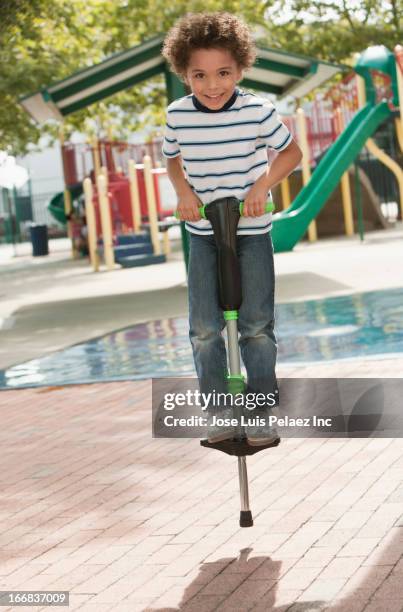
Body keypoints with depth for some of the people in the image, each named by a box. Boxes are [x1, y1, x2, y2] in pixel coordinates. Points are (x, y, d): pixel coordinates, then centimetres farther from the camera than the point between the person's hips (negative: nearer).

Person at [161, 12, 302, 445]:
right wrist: (184, 191, -7)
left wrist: (263, 185, -14)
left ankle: (261, 410, 13)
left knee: (257, 325, 1)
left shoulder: (258, 110, -14)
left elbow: (291, 152, 1)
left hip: (252, 230, -2)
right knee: (204, 328, -1)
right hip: (202, 233, 2)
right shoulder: (178, 115, -7)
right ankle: (216, 410, 13)